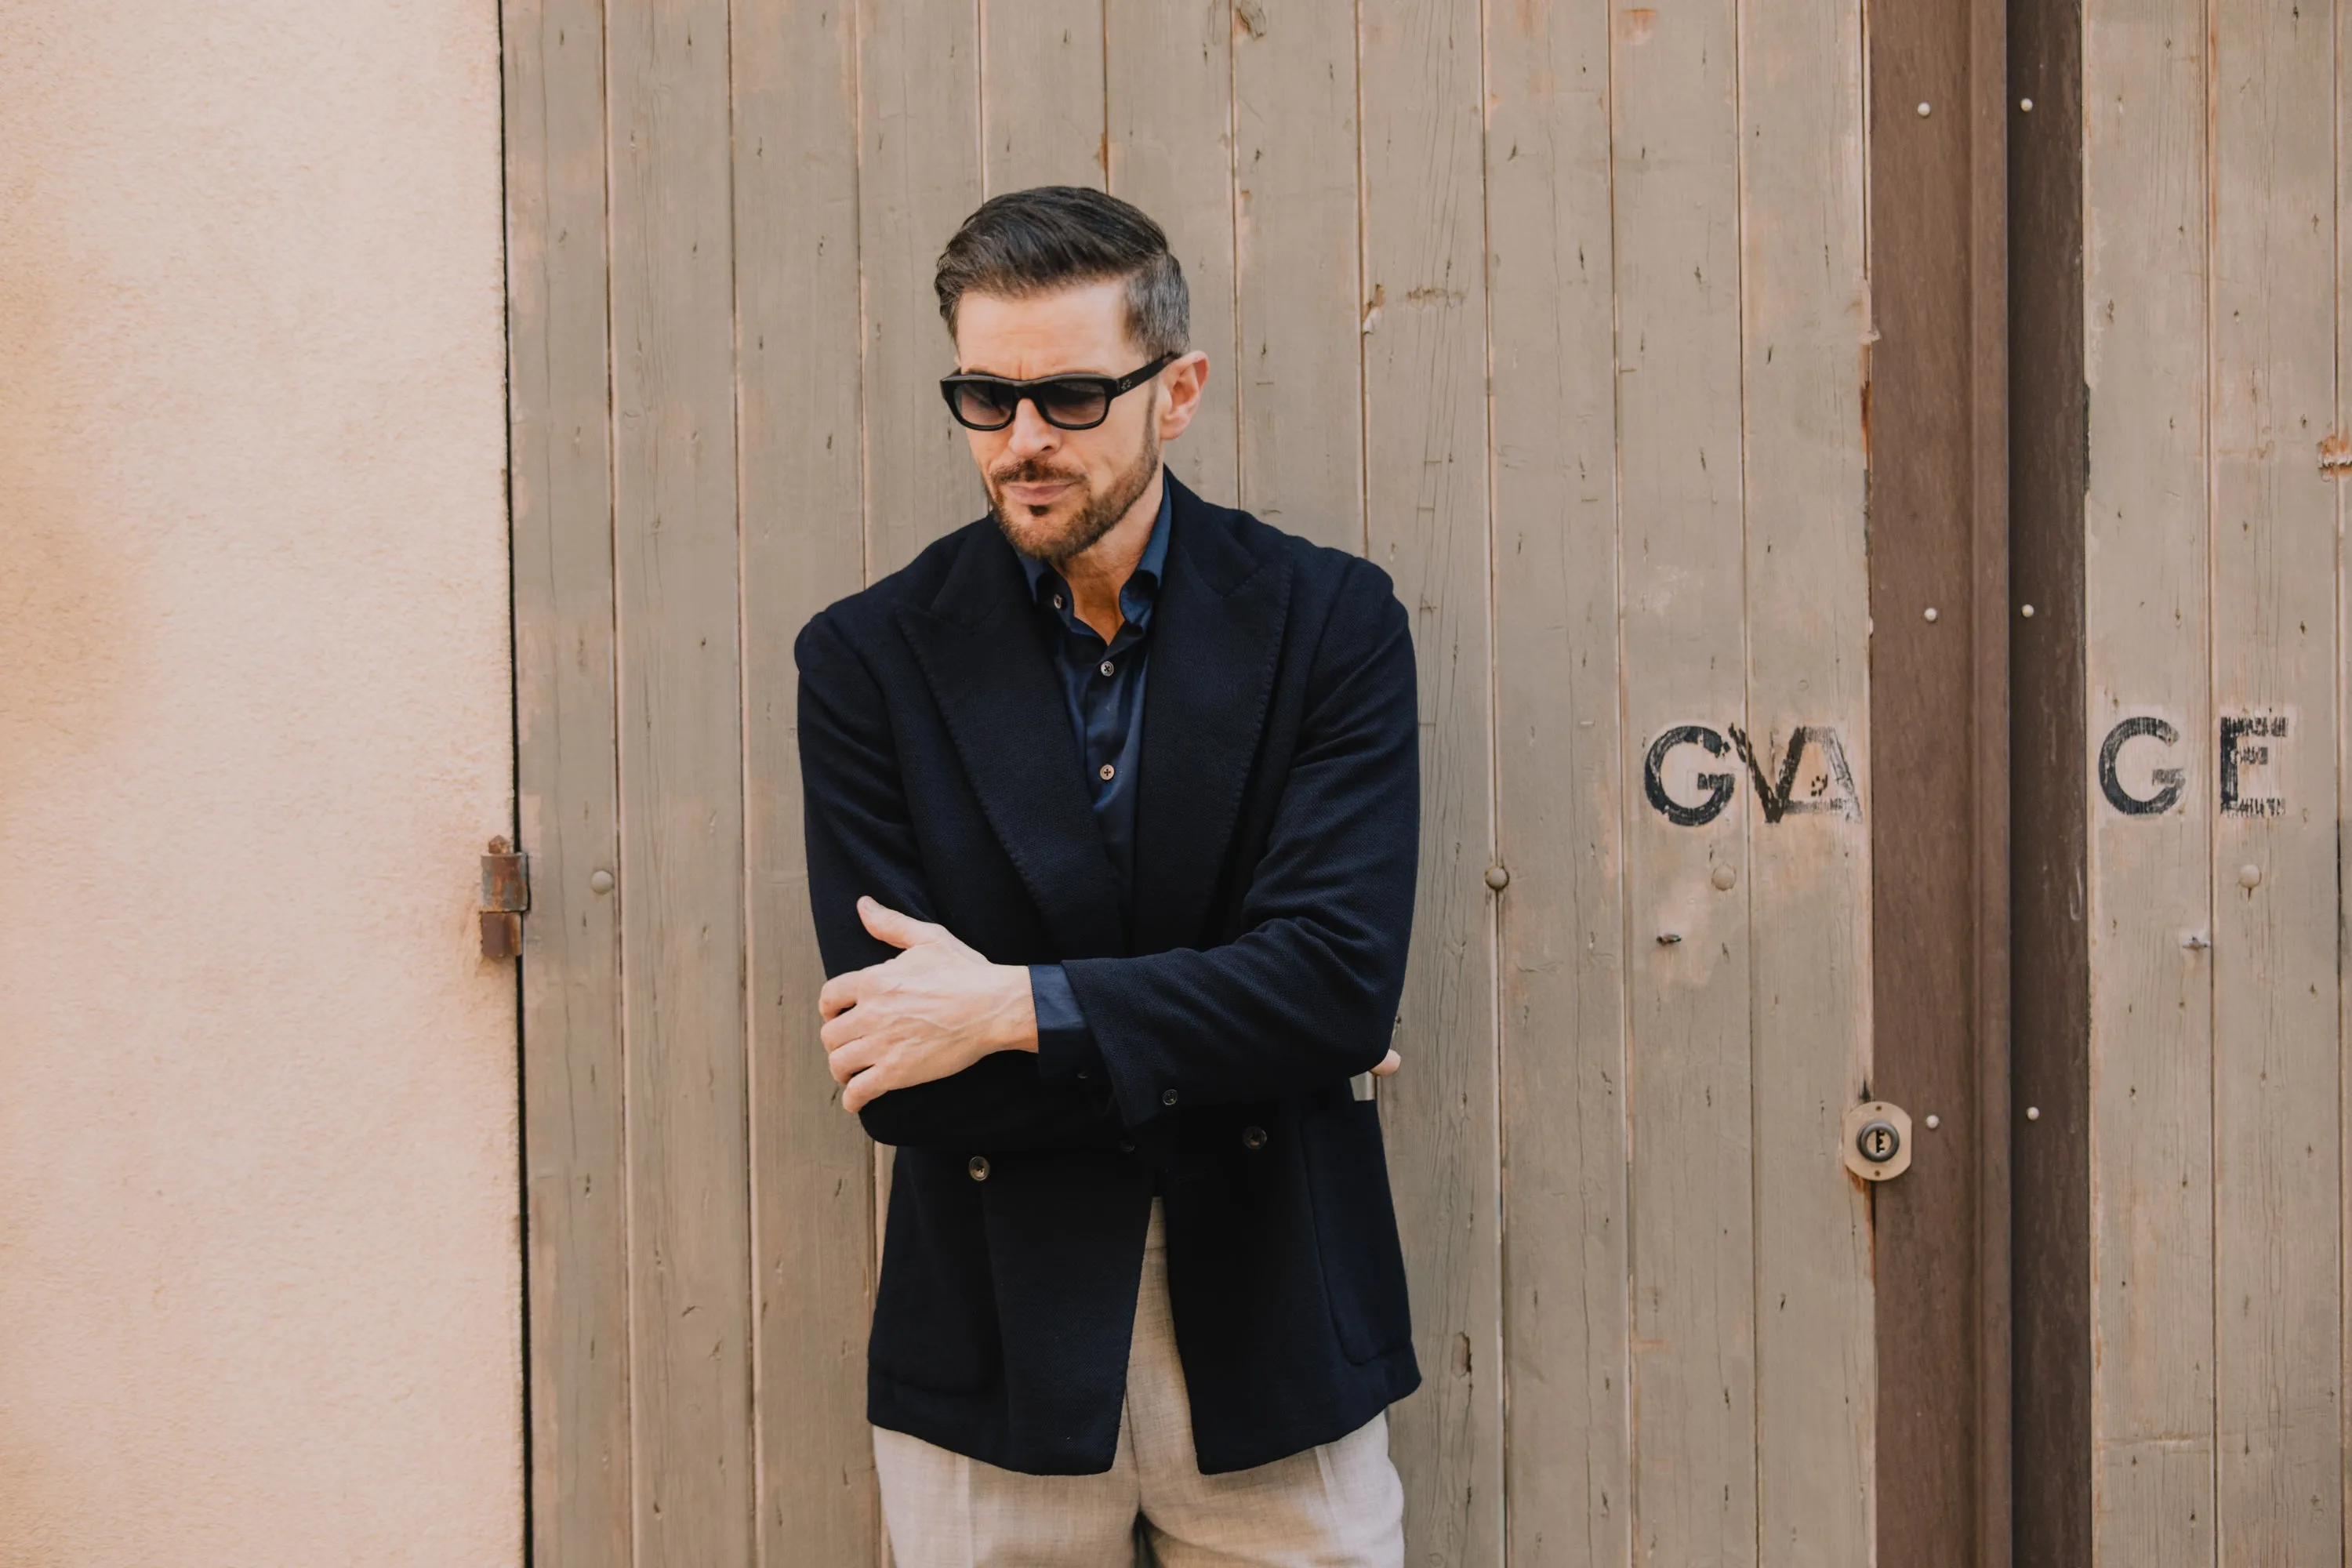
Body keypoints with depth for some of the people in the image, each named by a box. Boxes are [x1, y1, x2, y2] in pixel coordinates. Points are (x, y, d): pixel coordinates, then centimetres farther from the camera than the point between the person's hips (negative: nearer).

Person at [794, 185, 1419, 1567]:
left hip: (1271, 1332, 0)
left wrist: (1016, 1008, -17)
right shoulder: (871, 658, -4)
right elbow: (897, 1073, -10)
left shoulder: (1331, 621, -4)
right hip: (997, 1338, 0)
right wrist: (1232, 1053, -12)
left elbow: (1344, 976, -14)